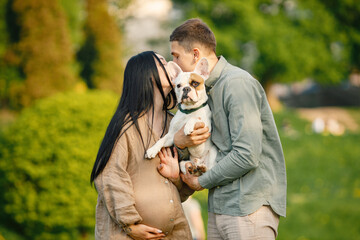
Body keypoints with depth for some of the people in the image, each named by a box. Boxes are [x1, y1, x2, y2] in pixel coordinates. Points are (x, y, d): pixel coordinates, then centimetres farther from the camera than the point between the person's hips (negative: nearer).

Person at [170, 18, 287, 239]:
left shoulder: (238, 84, -13)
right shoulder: (206, 88, 16)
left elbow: (246, 156, -21)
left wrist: (201, 182, -7)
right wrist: (179, 142, -7)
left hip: (250, 206, -9)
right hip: (220, 208, 9)